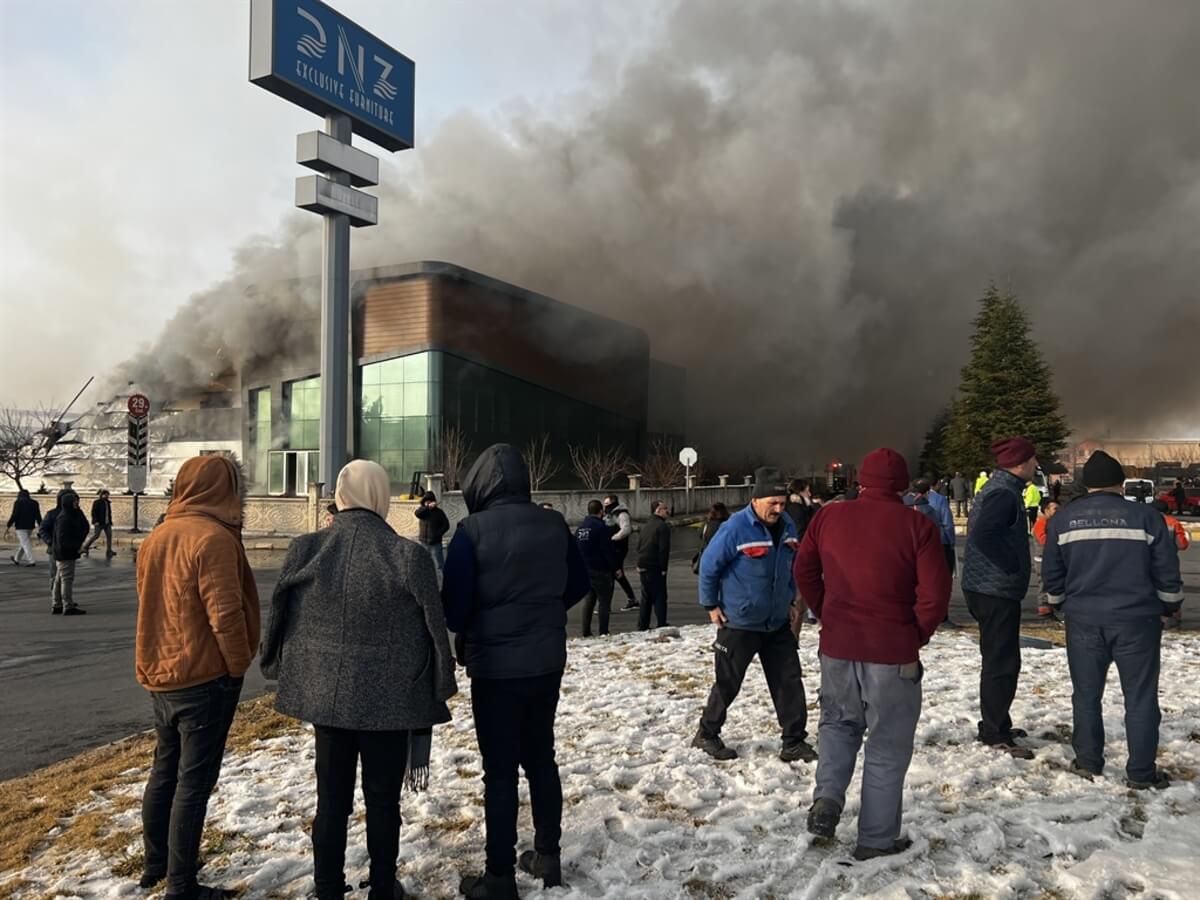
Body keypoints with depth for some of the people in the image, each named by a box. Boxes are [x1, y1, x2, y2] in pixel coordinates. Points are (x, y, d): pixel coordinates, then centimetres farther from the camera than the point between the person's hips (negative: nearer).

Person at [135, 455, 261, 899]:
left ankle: (154, 863, 35)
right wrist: (239, 664, -9)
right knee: (194, 781, 0)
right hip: (204, 678, -8)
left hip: (160, 674, 8)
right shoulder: (214, 539, -20)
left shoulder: (156, 537, 7)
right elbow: (225, 614, -22)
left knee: (164, 770, 21)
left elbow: (148, 603, 14)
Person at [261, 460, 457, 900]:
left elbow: (279, 618, 2)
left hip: (326, 694, 2)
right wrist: (439, 687, 4)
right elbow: (434, 631, -9)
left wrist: (278, 667, 19)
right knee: (382, 800, 14)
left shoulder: (306, 550, -7)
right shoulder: (408, 555, -14)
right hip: (390, 698, -2)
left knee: (331, 799, 16)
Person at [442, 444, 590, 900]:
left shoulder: (473, 530, -16)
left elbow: (454, 602, -14)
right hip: (547, 661, 5)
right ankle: (547, 857, 29)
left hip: (495, 666, -5)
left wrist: (464, 631, 7)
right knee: (541, 758, 18)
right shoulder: (554, 524, -1)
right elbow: (579, 584, 9)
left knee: (500, 770, 5)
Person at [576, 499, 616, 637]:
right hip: (600, 569, -7)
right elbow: (607, 550, -15)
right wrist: (615, 568, -9)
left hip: (584, 569, 7)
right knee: (604, 601, 0)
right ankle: (603, 632, -2)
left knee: (588, 600, 14)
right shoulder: (601, 527, -13)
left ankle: (586, 632, 14)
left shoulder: (580, 527, 10)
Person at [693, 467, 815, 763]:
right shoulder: (736, 528, -19)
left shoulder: (787, 526, 1)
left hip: (778, 622, 6)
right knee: (727, 683, 6)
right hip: (739, 624, -6)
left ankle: (794, 742, 16)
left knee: (789, 681, 6)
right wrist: (711, 605, -8)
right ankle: (707, 734, 26)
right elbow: (708, 565, -12)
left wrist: (790, 602, 14)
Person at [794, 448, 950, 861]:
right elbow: (936, 592, -13)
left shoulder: (828, 518, 1)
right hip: (893, 654, -3)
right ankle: (877, 838, 20)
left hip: (837, 646, 3)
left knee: (838, 722, 26)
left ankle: (827, 797, 7)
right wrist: (917, 635, 2)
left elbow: (804, 572, 7)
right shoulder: (917, 525, -9)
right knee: (888, 747, 11)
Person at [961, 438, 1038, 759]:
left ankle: (995, 723, 30)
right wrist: (1013, 564, -19)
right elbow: (983, 534, -31)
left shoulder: (997, 488, 15)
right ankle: (995, 733, 3)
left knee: (999, 659, 19)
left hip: (990, 589, 11)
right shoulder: (1004, 493, -17)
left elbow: (979, 530, 21)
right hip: (997, 591, -11)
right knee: (1002, 662, -4)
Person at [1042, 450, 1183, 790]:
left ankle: (1088, 763, 18)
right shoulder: (1146, 517, -5)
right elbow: (1167, 573, -2)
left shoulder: (1062, 521, 1)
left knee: (1086, 694, 12)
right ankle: (1141, 773, 12)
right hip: (1135, 621, -2)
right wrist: (1171, 609, 13)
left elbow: (1052, 575, 6)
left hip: (1083, 621, 2)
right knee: (1140, 696, 7)